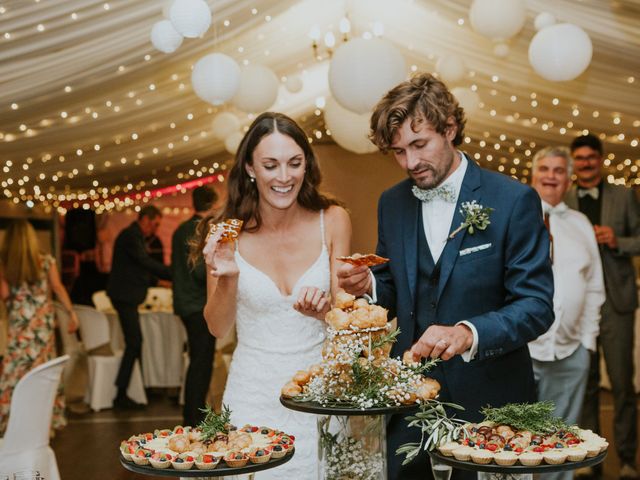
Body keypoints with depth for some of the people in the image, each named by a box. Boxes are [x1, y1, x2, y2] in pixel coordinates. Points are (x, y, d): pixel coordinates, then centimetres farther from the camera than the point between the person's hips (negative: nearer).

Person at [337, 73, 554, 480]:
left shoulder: (514, 200, -11)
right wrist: (369, 287, -9)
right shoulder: (392, 203, 5)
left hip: (487, 400, -4)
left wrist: (467, 334, -29)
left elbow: (537, 306, -13)